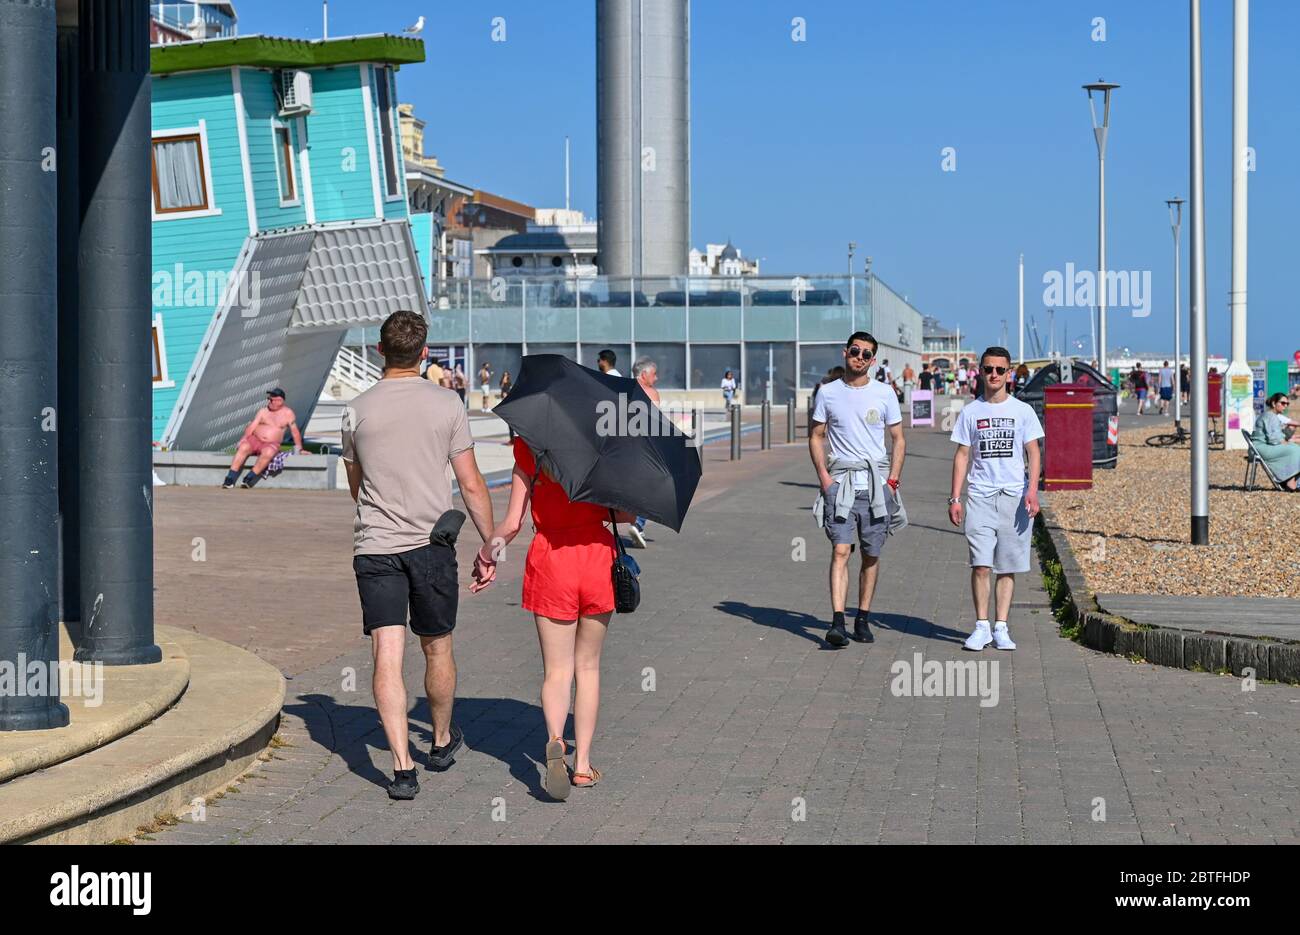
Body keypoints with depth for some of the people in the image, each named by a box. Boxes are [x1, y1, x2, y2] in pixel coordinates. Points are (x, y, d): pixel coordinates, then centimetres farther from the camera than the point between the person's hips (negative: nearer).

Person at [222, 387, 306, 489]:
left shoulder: (288, 413, 5)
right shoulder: (263, 411, 11)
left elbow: (295, 431, 6)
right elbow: (252, 426, 4)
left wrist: (299, 449, 4)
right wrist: (243, 439, -10)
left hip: (271, 444, -2)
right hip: (254, 439, 2)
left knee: (268, 452, -38)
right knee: (243, 447, -30)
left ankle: (249, 479, -33)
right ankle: (229, 480, -35)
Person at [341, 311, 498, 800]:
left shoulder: (357, 411, 2)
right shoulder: (446, 404, -2)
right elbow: (471, 485, -2)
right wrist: (489, 546, 7)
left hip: (374, 547, 0)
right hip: (432, 543, 0)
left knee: (387, 658, -3)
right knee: (438, 650, 17)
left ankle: (402, 767, -10)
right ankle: (442, 741, 36)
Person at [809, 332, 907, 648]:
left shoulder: (884, 393, 6)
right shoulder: (828, 393, 6)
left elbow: (898, 439, 11)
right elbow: (816, 436, 11)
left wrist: (892, 480, 1)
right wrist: (823, 476, -2)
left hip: (876, 481, 1)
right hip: (840, 481, -1)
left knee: (871, 554, 4)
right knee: (840, 550, -12)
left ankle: (862, 619, 14)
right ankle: (837, 622, -18)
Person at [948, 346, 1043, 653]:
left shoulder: (1022, 410, 6)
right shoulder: (970, 412, 8)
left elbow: (1033, 452, 3)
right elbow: (962, 455, 9)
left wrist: (1032, 490, -11)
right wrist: (955, 498, 2)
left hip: (1014, 497, 0)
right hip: (980, 496, 0)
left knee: (1007, 567, 3)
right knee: (981, 564, -9)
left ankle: (1001, 628, 9)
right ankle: (982, 626, -1)